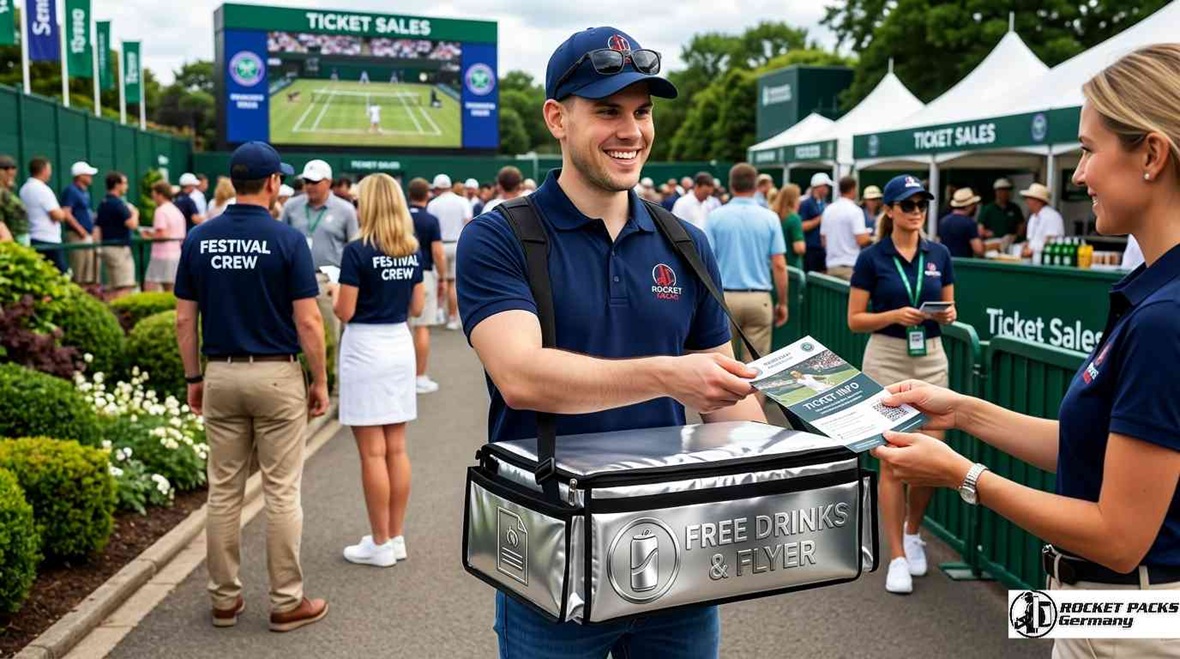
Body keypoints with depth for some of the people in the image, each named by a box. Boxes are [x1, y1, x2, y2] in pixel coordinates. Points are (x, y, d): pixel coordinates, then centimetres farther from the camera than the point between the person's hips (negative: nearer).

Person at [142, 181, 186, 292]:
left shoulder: (160, 211, -10)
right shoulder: (177, 211, 16)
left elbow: (162, 234, -20)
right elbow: (182, 236, 17)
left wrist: (150, 235, -2)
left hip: (162, 255, -8)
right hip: (176, 254, 8)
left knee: (150, 286, -7)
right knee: (170, 289, 10)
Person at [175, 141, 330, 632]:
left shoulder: (198, 239, 2)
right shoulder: (286, 239, -11)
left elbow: (184, 320, 4)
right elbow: (307, 322, -12)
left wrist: (193, 378, 14)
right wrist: (320, 381, -2)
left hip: (220, 375, 4)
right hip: (277, 375, -4)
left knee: (223, 491, 11)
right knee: (281, 493, 3)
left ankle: (225, 599, 20)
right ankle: (287, 603, 11)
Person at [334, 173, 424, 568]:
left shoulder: (358, 251, -14)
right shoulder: (413, 251, 5)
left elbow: (344, 312, -12)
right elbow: (417, 306, 10)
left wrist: (336, 295, 8)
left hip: (365, 348, -6)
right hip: (401, 345, 6)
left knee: (373, 451, 0)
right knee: (396, 448, 12)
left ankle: (380, 544, 7)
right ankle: (396, 537, 19)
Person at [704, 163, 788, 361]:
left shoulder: (716, 217, -2)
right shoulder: (770, 218, 0)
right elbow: (779, 265, -2)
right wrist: (782, 303, 8)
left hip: (725, 298, 0)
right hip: (759, 299, 0)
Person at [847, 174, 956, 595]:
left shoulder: (939, 255, 7)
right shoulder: (872, 258, -4)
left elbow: (948, 308, 15)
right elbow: (855, 319, -3)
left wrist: (947, 316, -8)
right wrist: (894, 315, -18)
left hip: (931, 359, 4)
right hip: (886, 359, -3)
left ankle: (912, 531, 31)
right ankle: (897, 556, 7)